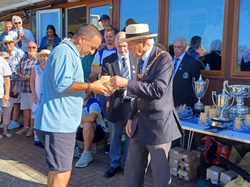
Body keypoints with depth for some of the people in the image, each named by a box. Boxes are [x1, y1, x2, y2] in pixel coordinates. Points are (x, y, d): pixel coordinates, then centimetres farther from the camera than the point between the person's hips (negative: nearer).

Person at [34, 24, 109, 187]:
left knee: (57, 169, 19)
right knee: (62, 172, -3)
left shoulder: (69, 52, 19)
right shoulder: (65, 51, -13)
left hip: (61, 122, 10)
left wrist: (92, 88, 13)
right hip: (58, 123, -10)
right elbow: (62, 85, -24)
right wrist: (90, 86, -15)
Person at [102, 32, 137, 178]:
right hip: (116, 104, 0)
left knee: (131, 135, 12)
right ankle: (115, 164, 30)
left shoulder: (136, 59, 1)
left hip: (133, 103, 0)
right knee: (115, 137, 12)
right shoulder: (107, 61, 0)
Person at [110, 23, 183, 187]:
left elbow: (157, 90, -27)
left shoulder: (164, 58, -14)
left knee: (160, 173, 7)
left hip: (158, 124, -8)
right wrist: (132, 118, 12)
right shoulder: (142, 61, 12)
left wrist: (127, 83, -27)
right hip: (141, 123, 8)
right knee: (132, 170, 15)